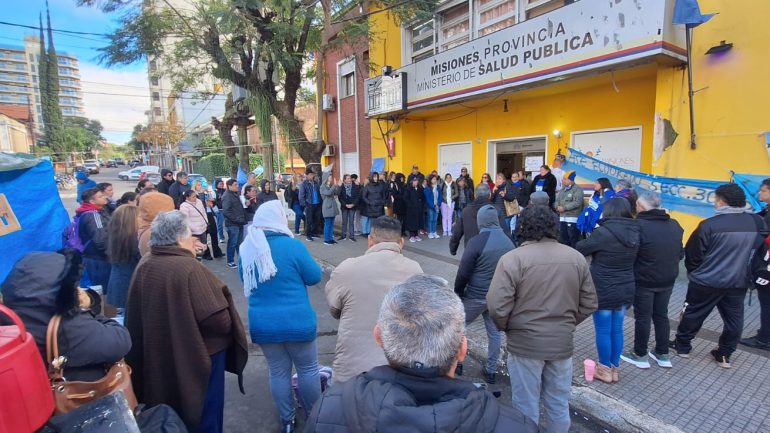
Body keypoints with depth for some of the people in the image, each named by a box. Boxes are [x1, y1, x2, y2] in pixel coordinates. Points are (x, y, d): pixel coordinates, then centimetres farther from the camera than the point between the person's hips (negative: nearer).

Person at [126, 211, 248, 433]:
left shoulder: (143, 266, -4)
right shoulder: (190, 268, -26)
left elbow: (136, 318, 9)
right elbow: (219, 321, -28)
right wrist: (229, 322, -7)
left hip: (156, 361, 8)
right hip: (196, 360, -7)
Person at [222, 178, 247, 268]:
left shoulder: (236, 194, 16)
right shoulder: (227, 196, -13)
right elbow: (226, 211, -20)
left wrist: (243, 218, 14)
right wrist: (236, 219, -21)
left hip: (239, 223, 9)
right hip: (232, 224, -9)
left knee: (239, 242, 15)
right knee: (232, 243, -2)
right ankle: (230, 261, 8)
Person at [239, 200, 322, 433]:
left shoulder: (247, 248, 0)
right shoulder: (291, 244, -16)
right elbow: (314, 276, -7)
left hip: (262, 324, 4)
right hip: (296, 322, -4)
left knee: (278, 371, 18)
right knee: (308, 368, 15)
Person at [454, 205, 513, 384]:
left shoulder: (477, 241, -18)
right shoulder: (509, 242, 1)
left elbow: (463, 272, -14)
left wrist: (458, 292, 0)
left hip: (476, 295, -5)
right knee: (495, 332, 16)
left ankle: (457, 361, 24)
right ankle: (491, 370, 25)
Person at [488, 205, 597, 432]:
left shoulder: (512, 259, -17)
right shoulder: (576, 258, -1)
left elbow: (497, 306, -20)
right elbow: (589, 304, 5)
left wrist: (507, 328, 0)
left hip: (525, 343, -4)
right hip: (563, 343, 5)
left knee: (526, 406, 13)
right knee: (559, 404, 21)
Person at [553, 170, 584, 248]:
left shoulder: (577, 189, -9)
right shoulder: (562, 189, 17)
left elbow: (577, 203, -20)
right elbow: (557, 200, 18)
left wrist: (564, 208, -19)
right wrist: (557, 206, -4)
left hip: (573, 218, -8)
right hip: (562, 217, 8)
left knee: (573, 239, -6)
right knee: (564, 238, 15)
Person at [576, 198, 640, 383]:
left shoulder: (604, 232, -21)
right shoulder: (634, 233, 0)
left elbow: (580, 249, -11)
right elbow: (632, 260, 13)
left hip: (604, 290, -6)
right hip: (626, 290, 7)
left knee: (603, 331, 7)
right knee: (617, 329, 16)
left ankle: (605, 370, 20)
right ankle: (615, 368, 28)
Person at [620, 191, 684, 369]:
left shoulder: (639, 225, -21)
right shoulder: (675, 225, 3)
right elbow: (681, 253, 10)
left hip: (644, 280, -6)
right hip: (668, 280, 7)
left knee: (643, 317, 6)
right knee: (661, 315, 19)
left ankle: (640, 355, 18)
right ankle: (663, 355, 29)